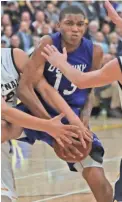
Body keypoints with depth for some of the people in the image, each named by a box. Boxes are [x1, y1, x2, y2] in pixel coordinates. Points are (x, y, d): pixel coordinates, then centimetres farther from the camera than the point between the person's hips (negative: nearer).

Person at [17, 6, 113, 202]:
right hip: (36, 112, -1)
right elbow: (24, 88, -22)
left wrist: (84, 117, -9)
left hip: (73, 119, 2)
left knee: (99, 181, -7)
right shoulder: (47, 44, -18)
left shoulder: (94, 52, -7)